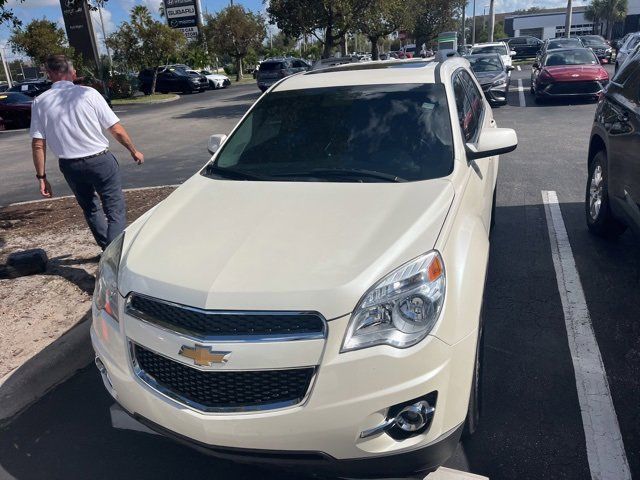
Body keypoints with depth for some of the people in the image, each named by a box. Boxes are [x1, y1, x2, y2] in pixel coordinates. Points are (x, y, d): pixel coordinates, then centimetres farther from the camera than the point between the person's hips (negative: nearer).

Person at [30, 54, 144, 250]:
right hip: (100, 161, -3)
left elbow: (38, 144, -3)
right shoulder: (88, 93, -8)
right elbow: (117, 130, -7)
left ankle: (108, 249, 31)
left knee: (91, 209, 22)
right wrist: (134, 151, 8)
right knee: (115, 211, 1)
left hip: (69, 166, 4)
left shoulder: (40, 103, -1)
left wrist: (41, 176, 5)